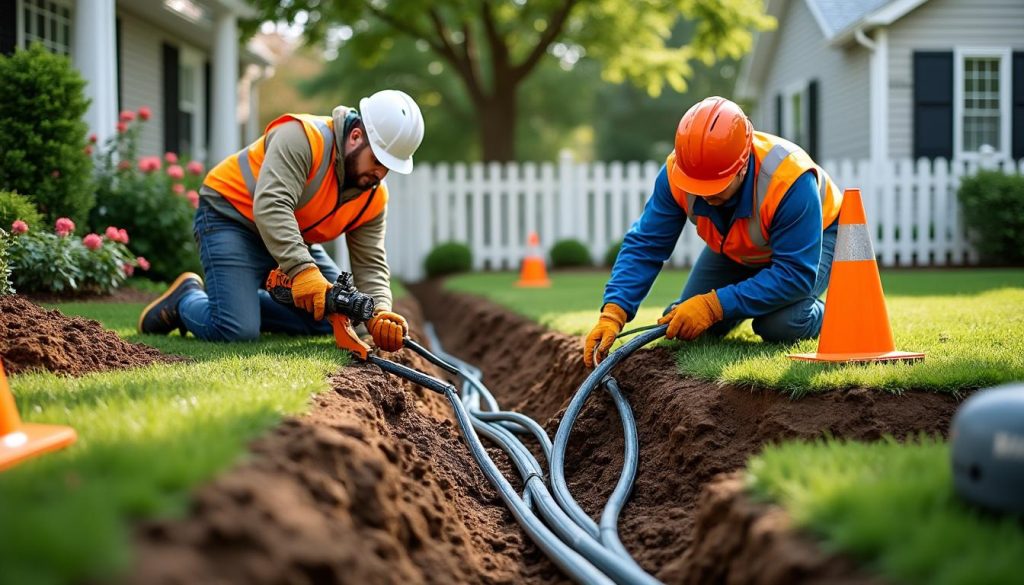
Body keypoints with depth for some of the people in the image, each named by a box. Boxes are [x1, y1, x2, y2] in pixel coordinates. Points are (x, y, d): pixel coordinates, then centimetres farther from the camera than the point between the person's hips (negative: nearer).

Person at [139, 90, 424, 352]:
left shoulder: (374, 196, -5)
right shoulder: (302, 137, -27)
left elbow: (371, 265, -6)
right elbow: (270, 206, -39)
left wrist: (380, 316, -27)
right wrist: (302, 270, -49)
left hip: (292, 235, 8)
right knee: (236, 331, -24)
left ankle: (243, 301, 14)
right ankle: (187, 299, 9)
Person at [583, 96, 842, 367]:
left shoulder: (789, 180, -43)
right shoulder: (676, 173, -30)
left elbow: (796, 275, -41)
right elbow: (645, 246, -24)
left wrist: (714, 305, -45)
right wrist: (612, 313, -39)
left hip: (814, 235, -5)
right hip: (736, 247, 5)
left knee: (779, 325, -30)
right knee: (687, 324, -8)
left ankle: (819, 315, 6)